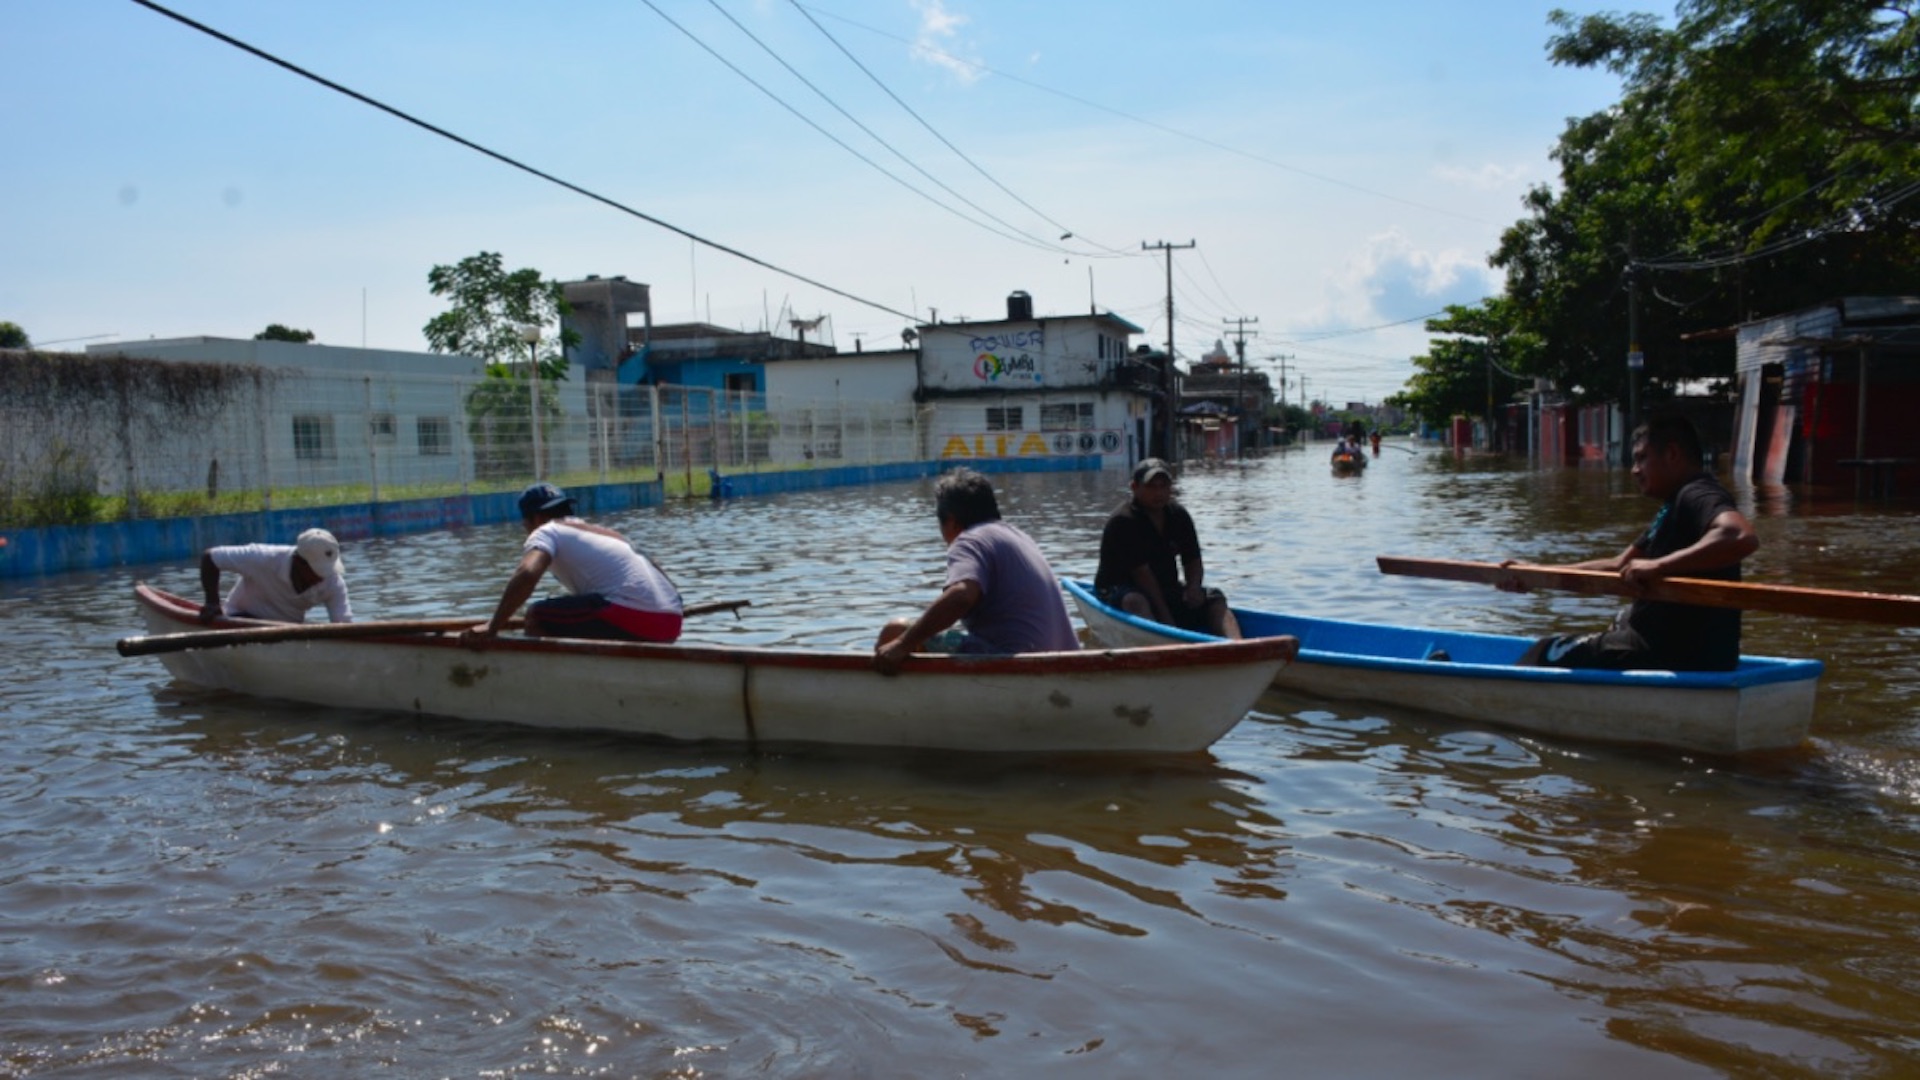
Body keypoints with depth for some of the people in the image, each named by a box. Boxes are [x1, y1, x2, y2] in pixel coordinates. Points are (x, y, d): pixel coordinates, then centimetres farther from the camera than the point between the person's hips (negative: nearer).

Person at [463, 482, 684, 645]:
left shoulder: (547, 531, 8)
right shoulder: (606, 533, 30)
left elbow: (527, 574, -12)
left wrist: (492, 628, -12)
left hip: (630, 614, -8)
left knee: (537, 617, 1)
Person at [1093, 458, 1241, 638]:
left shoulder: (1179, 515, 6)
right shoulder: (1123, 522, -17)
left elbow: (1193, 561, 9)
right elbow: (1142, 573, -22)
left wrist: (1194, 587, -15)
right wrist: (1166, 619, -25)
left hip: (1167, 591, 7)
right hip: (1119, 592, -7)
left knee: (1215, 598, -11)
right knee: (1135, 601, -39)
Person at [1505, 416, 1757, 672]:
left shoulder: (1696, 496, -15)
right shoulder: (1673, 508, 18)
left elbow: (1742, 538, -37)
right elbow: (1618, 567, 16)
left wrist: (1658, 566, -38)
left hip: (1681, 655, -11)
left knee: (1547, 655, -3)